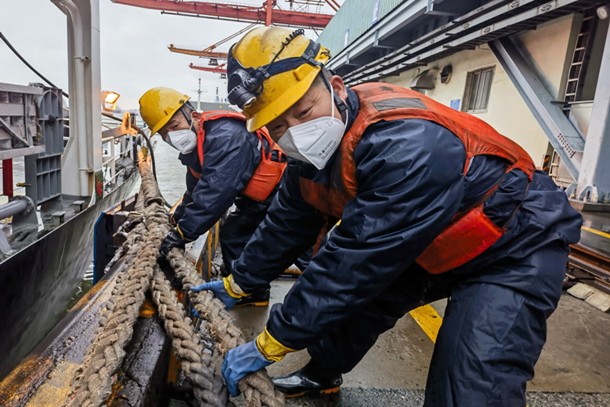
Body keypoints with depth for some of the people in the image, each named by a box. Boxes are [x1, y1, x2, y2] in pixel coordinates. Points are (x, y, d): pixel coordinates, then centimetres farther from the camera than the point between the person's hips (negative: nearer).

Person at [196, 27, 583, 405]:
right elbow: (286, 226, 4)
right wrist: (238, 283, 11)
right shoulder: (314, 153, -8)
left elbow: (354, 261, -34)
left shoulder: (403, 142, -36)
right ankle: (321, 375, 37)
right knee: (346, 300, 10)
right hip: (429, 246, 7)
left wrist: (271, 344, -24)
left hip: (516, 243, -7)